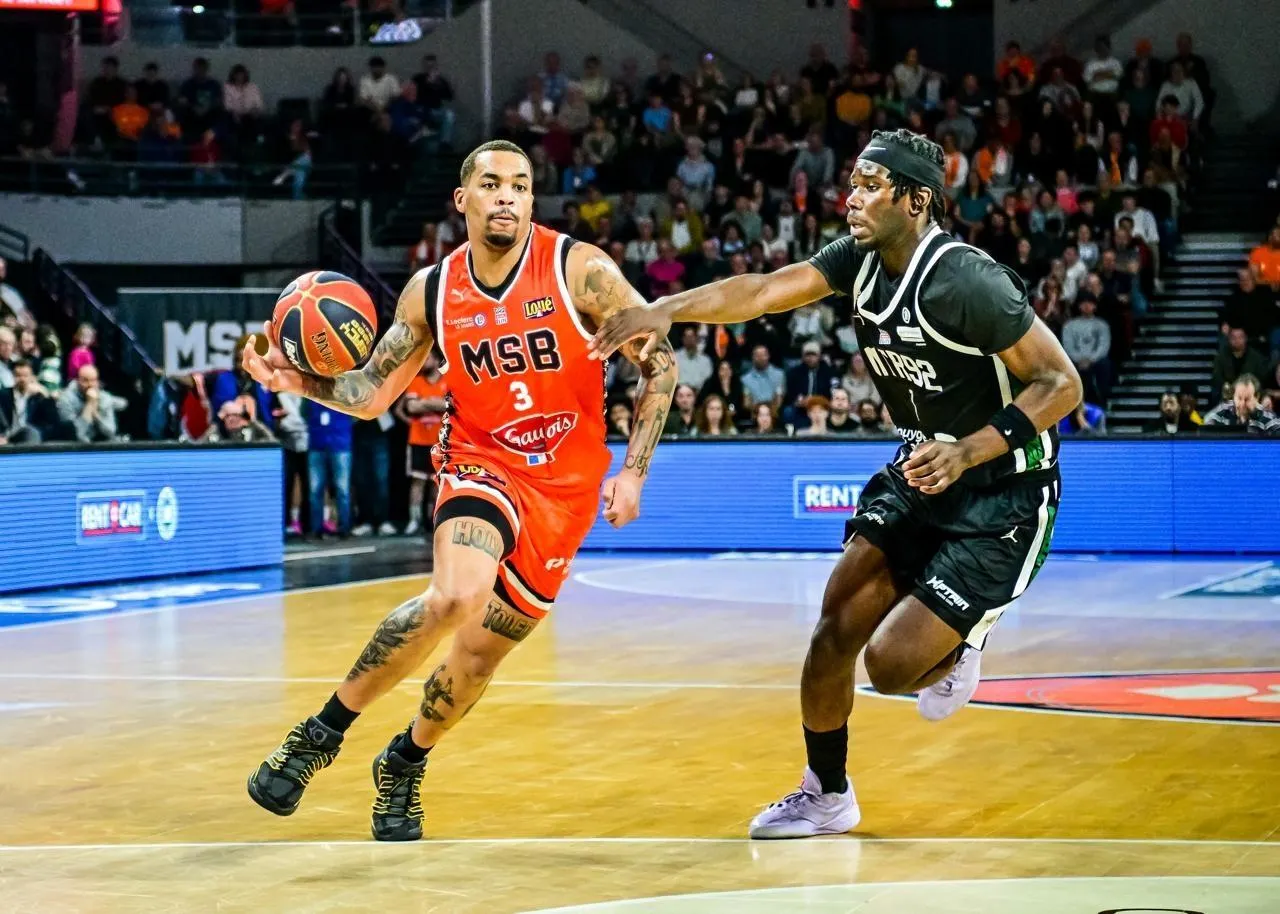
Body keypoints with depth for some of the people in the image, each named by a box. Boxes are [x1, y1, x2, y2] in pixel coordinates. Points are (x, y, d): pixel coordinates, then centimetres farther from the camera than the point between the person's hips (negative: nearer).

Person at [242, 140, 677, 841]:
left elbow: (660, 363, -5)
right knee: (456, 598, -31)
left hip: (565, 489, 1)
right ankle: (323, 731, -15)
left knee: (479, 655, 3)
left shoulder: (579, 270, -11)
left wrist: (633, 472, -11)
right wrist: (304, 383, -16)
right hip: (482, 462, 0)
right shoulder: (432, 291, -3)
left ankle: (404, 765, 33)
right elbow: (372, 394, 4)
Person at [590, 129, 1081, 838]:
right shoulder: (860, 260, -3)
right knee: (835, 631, 1)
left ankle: (959, 646, 20)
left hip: (1003, 496, -7)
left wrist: (969, 453, -32)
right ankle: (826, 796, 20)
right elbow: (764, 291, -13)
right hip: (920, 473, 7)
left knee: (892, 663, -14)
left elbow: (1061, 383, -23)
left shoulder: (966, 281, -26)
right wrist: (665, 309, -29)